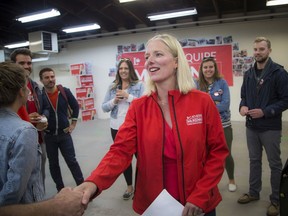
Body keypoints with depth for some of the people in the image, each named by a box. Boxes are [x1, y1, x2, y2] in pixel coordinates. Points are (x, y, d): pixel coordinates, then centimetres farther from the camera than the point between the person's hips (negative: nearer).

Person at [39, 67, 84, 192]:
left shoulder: (65, 92, -7)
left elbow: (75, 106, 5)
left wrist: (73, 123, 3)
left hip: (64, 134, 0)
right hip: (48, 136, 0)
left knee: (71, 161, 4)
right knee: (53, 164, 11)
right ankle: (61, 189, 26)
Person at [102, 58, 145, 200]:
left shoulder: (139, 85, -5)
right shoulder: (112, 87, 7)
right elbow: (104, 107, 6)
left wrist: (128, 96, -21)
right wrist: (114, 101, -12)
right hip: (117, 128, 5)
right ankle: (129, 186, 36)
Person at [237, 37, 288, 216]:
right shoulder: (248, 74, 7)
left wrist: (265, 111, -21)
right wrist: (243, 106, -7)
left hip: (271, 128, -5)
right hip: (251, 127, 5)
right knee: (254, 161, 18)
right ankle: (254, 193, 34)